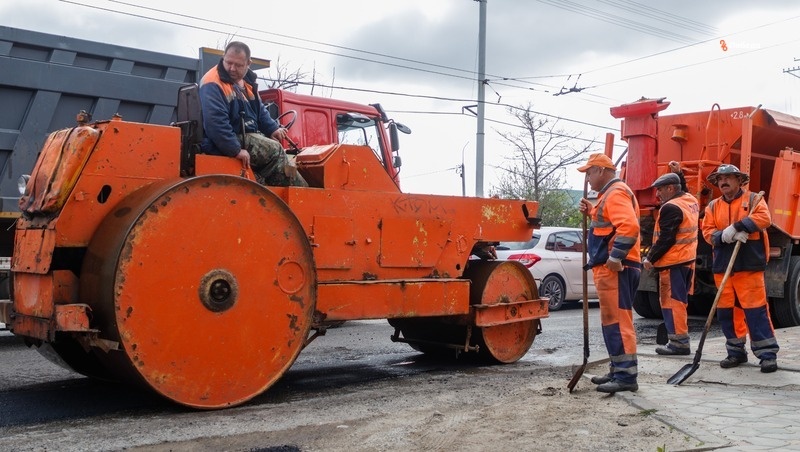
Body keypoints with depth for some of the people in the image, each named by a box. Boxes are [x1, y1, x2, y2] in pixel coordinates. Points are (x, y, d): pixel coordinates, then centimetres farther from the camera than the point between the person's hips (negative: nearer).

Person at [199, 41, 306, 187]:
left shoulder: (246, 80, 13)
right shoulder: (213, 84, -18)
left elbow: (260, 110, 26)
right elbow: (215, 121, -28)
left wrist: (273, 128, 10)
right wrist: (236, 149, -29)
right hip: (229, 141, -10)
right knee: (275, 150, -17)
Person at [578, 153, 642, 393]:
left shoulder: (616, 193, -13)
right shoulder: (610, 193, 22)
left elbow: (629, 227, -26)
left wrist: (614, 258, -25)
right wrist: (592, 212, 12)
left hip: (614, 269, -11)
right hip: (610, 268, 11)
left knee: (617, 321, -10)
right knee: (613, 321, 16)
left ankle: (626, 376, -8)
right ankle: (617, 370, 24)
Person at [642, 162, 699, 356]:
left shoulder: (671, 208, -17)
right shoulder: (691, 201, 10)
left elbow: (666, 239, -20)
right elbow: (683, 192, 37)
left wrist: (650, 258, -13)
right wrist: (678, 174, 34)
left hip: (672, 263, -10)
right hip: (688, 260, 10)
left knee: (672, 301, -5)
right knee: (679, 301, 15)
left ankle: (679, 342, -5)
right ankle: (680, 340, 20)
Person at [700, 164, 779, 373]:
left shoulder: (752, 199, 4)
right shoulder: (713, 206, 15)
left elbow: (764, 218, -14)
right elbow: (707, 231, 5)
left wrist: (736, 227, -21)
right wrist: (725, 236, -15)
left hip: (749, 264, -5)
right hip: (722, 265, 5)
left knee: (755, 309, -8)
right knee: (726, 310, 6)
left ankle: (768, 354, -2)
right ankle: (736, 351, 18)